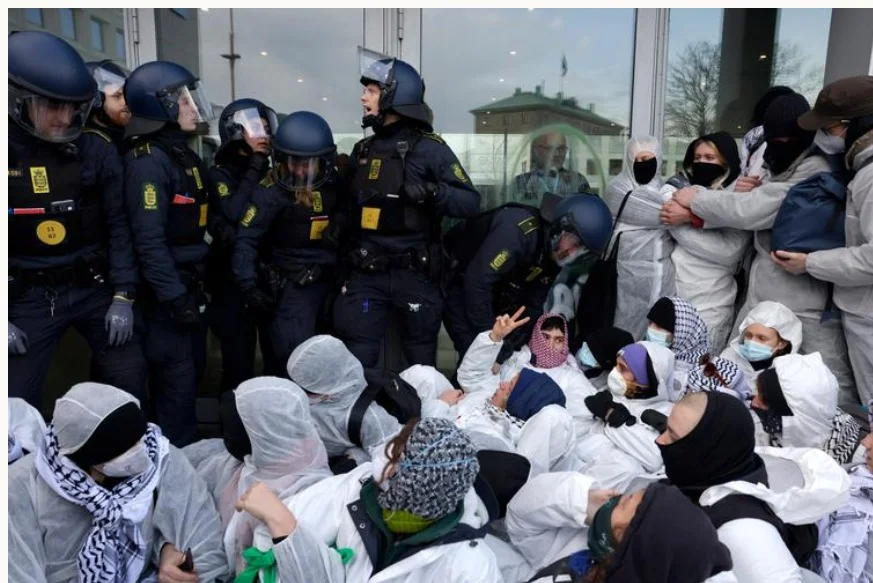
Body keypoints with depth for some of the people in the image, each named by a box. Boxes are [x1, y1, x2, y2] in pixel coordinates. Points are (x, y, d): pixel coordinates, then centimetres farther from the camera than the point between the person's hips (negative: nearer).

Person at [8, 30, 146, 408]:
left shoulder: (96, 153, -4)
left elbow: (118, 227, -1)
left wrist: (123, 297, -6)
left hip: (96, 288, 1)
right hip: (29, 297, -1)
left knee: (129, 381, 7)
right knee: (16, 400, 3)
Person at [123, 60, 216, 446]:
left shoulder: (183, 154, 13)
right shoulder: (148, 161, -17)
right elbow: (149, 240, -23)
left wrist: (198, 284, 18)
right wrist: (174, 297, -24)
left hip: (191, 285, 10)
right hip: (169, 292, -10)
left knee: (193, 373, 19)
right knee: (177, 382, -1)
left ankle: (191, 453, 35)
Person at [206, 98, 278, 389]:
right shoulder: (220, 175, -2)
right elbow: (235, 214, -21)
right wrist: (255, 168, -15)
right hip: (235, 281, -4)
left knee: (280, 360, 10)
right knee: (239, 365, 0)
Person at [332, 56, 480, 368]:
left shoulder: (429, 148, -5)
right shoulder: (362, 150, 11)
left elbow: (471, 202, -9)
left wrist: (432, 192, -25)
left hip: (414, 274, -4)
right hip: (365, 273, 4)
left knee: (421, 361, 11)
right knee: (356, 360, 4)